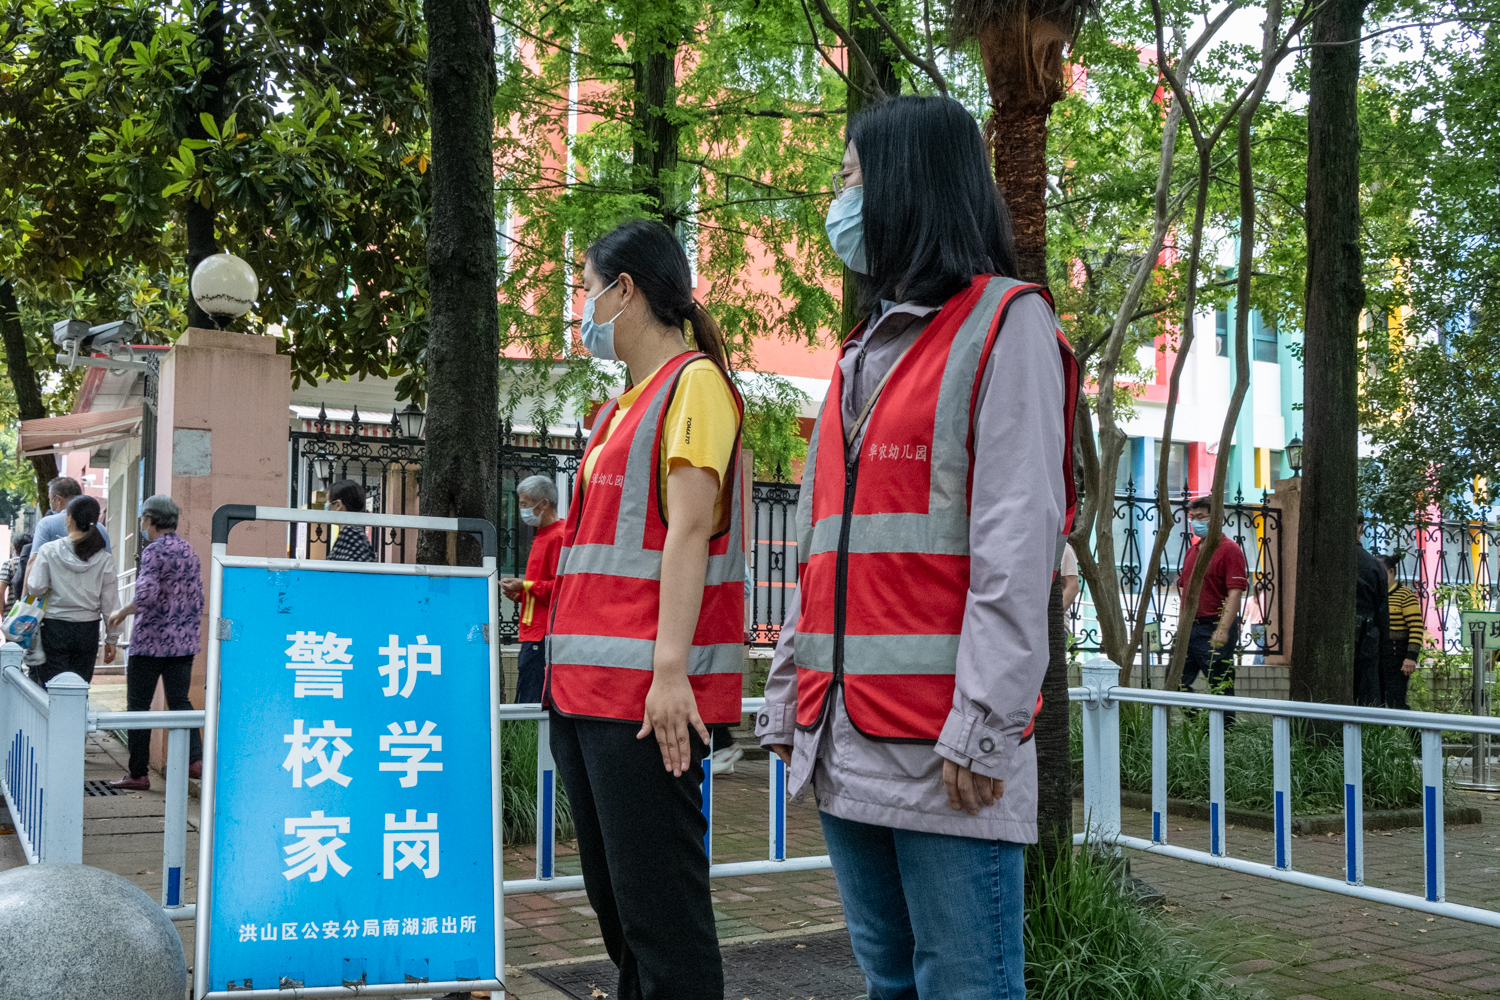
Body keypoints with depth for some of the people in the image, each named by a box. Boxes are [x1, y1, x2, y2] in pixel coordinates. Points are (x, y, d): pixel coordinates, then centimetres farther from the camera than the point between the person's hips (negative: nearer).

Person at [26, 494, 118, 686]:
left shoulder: (49, 551, -6)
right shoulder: (104, 558, -2)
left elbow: (36, 588, -7)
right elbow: (109, 602, 0)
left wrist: (32, 565, 12)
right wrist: (111, 639, 8)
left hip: (54, 628, -2)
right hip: (88, 631, 2)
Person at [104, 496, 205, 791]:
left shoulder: (154, 550, -11)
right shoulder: (189, 550, 12)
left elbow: (146, 596, -20)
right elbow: (198, 598, 14)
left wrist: (121, 612, -4)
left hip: (151, 641, -7)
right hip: (184, 641, 7)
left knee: (138, 706, 2)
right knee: (180, 701, 11)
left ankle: (138, 774, 5)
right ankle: (194, 760, -3)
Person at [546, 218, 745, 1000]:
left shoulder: (693, 383, -6)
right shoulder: (618, 408, 21)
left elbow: (687, 531, -15)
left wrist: (669, 669, -22)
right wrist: (567, 669, 18)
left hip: (644, 693, -9)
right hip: (583, 689, 9)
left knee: (660, 911, -7)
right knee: (614, 903, 14)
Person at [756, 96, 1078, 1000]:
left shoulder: (1006, 322, -3)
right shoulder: (865, 350, 21)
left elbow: (1018, 535, -12)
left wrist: (982, 726, -18)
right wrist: (789, 694, 14)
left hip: (942, 750, -7)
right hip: (844, 743, 8)